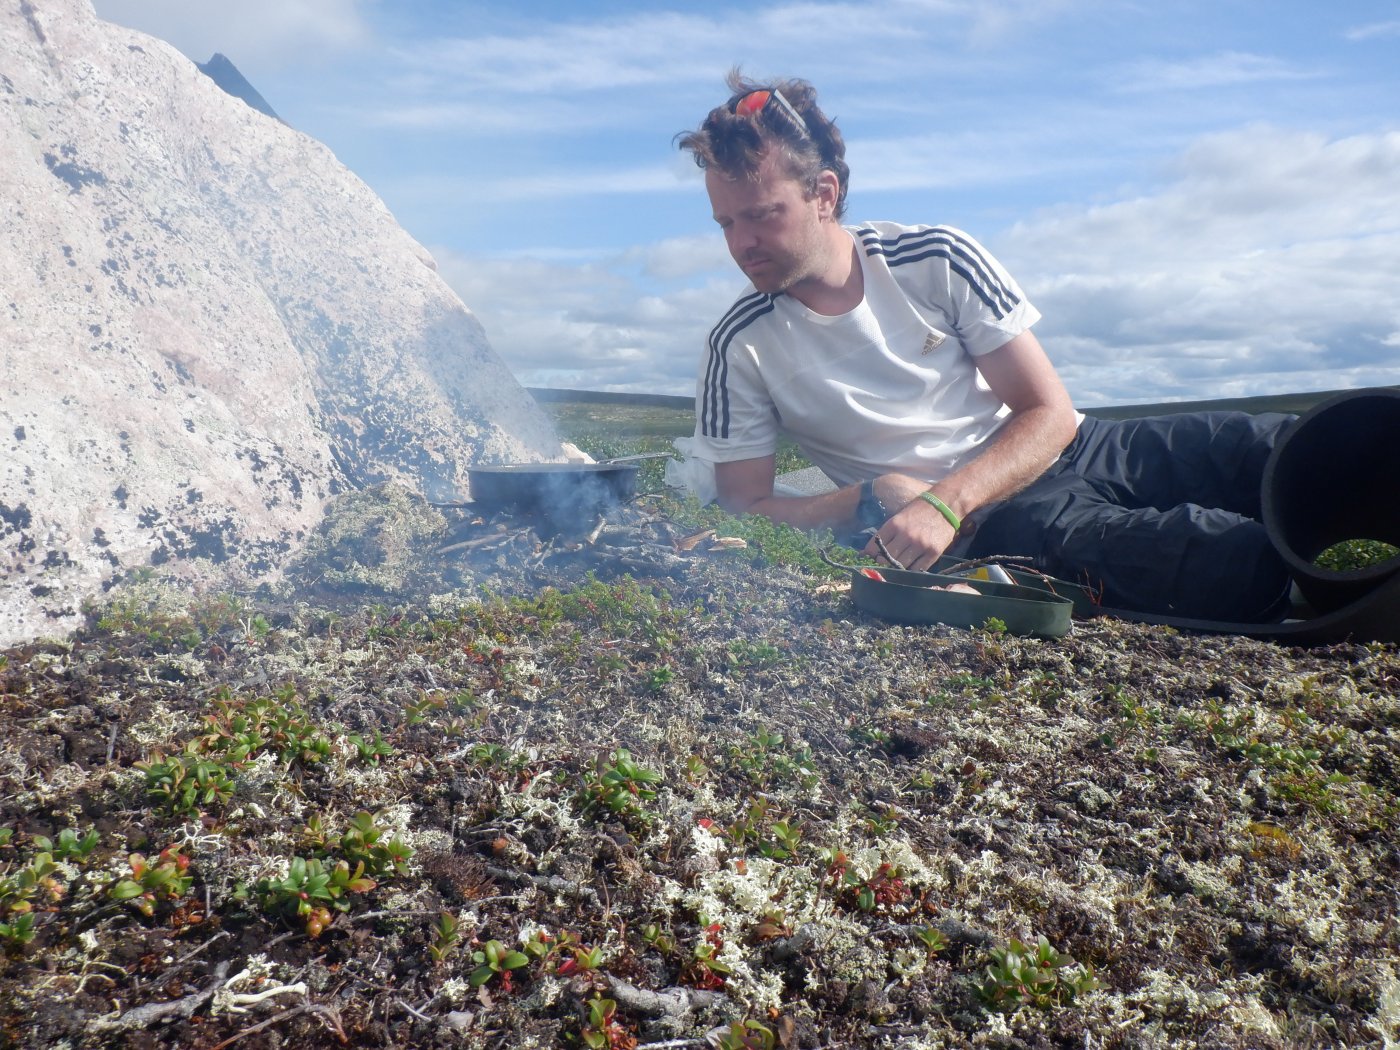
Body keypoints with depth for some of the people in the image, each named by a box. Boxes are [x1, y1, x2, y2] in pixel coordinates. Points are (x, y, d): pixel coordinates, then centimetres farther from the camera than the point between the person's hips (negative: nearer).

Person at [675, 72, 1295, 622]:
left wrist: (943, 502, -22)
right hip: (988, 525, -3)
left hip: (1071, 452, 3)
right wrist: (870, 500, -18)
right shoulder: (739, 346, -4)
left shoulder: (938, 261, -3)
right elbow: (743, 508, -2)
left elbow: (1050, 415, -4)